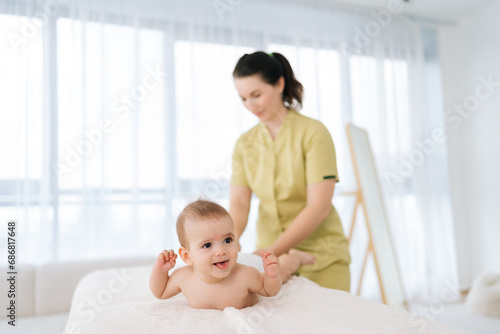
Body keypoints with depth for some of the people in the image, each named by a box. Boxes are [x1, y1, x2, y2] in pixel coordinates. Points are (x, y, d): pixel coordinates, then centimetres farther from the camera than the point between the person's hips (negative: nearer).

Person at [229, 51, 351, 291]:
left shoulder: (313, 133, -10)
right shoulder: (244, 144, 4)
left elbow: (319, 207, -17)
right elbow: (239, 202, -4)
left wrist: (273, 251, -23)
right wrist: (231, 240, -24)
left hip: (321, 258, -3)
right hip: (271, 254, 4)